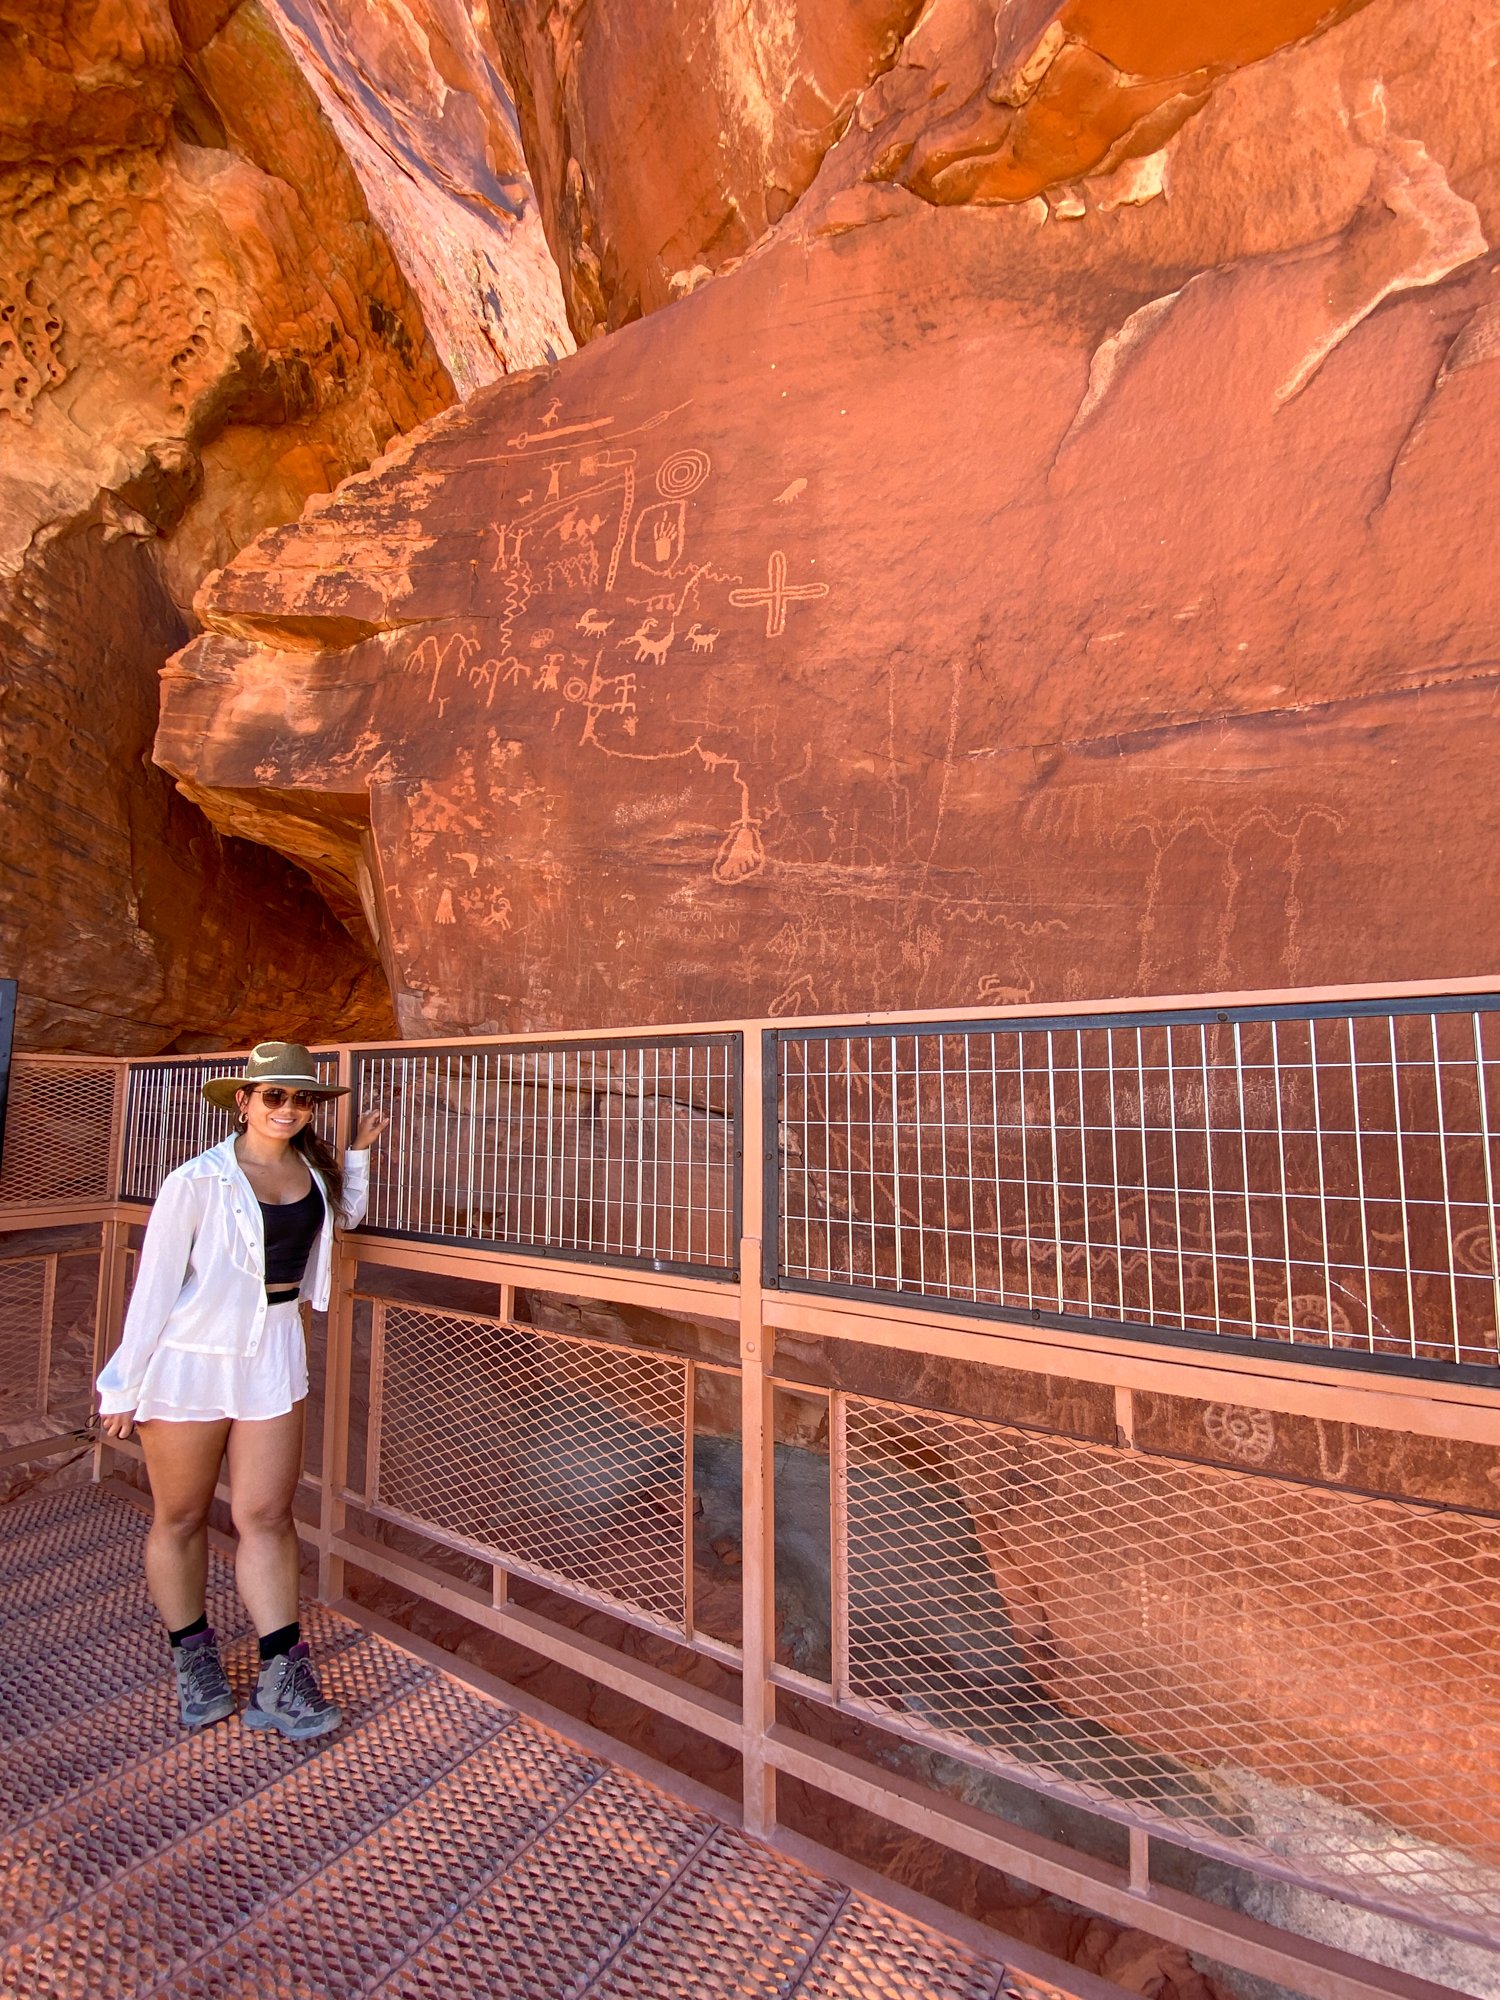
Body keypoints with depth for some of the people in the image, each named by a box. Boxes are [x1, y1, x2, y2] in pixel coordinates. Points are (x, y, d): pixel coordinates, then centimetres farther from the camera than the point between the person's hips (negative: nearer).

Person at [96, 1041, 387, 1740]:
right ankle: (192, 1657, 36)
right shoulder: (197, 1181, -16)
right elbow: (154, 1283, -10)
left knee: (266, 1517, 6)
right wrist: (125, 1384, -6)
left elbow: (346, 1213, 23)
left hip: (273, 1358, 4)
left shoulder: (314, 1168, 1)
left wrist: (359, 1150, 12)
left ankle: (282, 1680, 16)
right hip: (189, 1361, -3)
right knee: (180, 1519, 14)